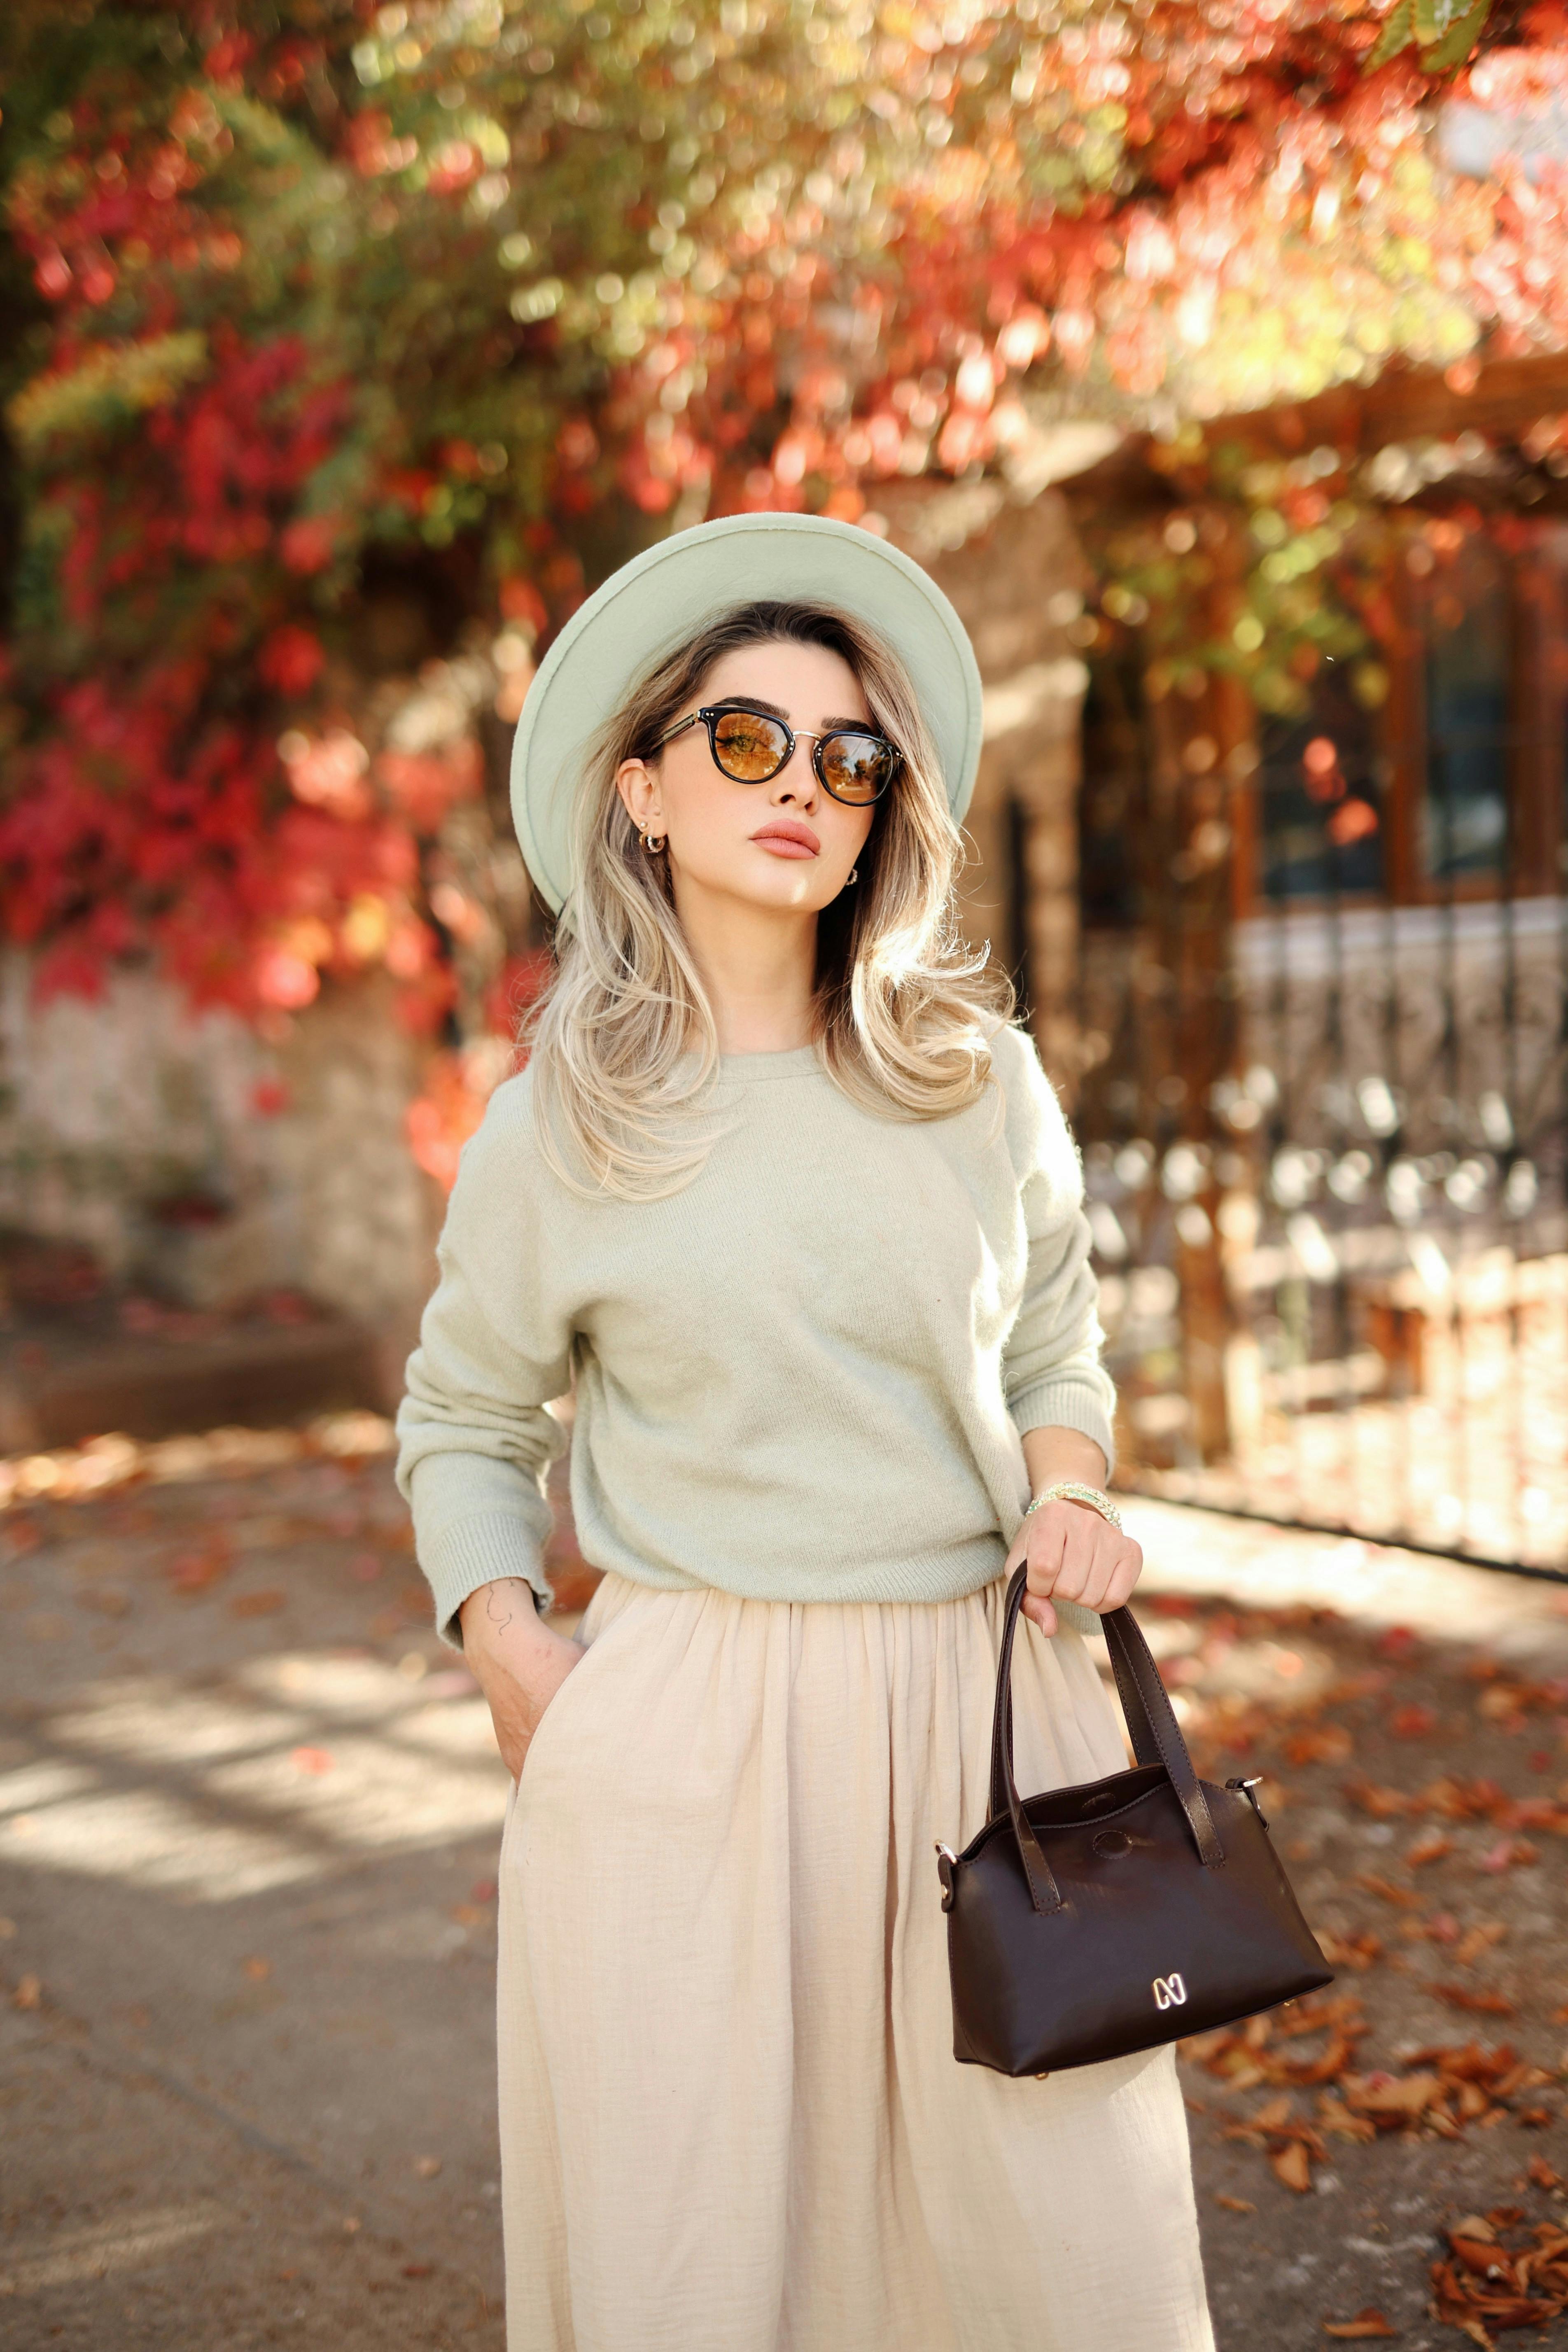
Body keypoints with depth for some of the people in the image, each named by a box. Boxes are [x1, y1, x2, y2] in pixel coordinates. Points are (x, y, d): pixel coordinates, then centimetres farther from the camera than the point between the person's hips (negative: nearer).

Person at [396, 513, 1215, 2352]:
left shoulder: (980, 1079, 6)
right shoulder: (556, 1129, 1)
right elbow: (463, 1428, 11)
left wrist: (1068, 1493, -1)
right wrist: (523, 1677, -3)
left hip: (988, 1711, 2)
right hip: (678, 1736, -1)